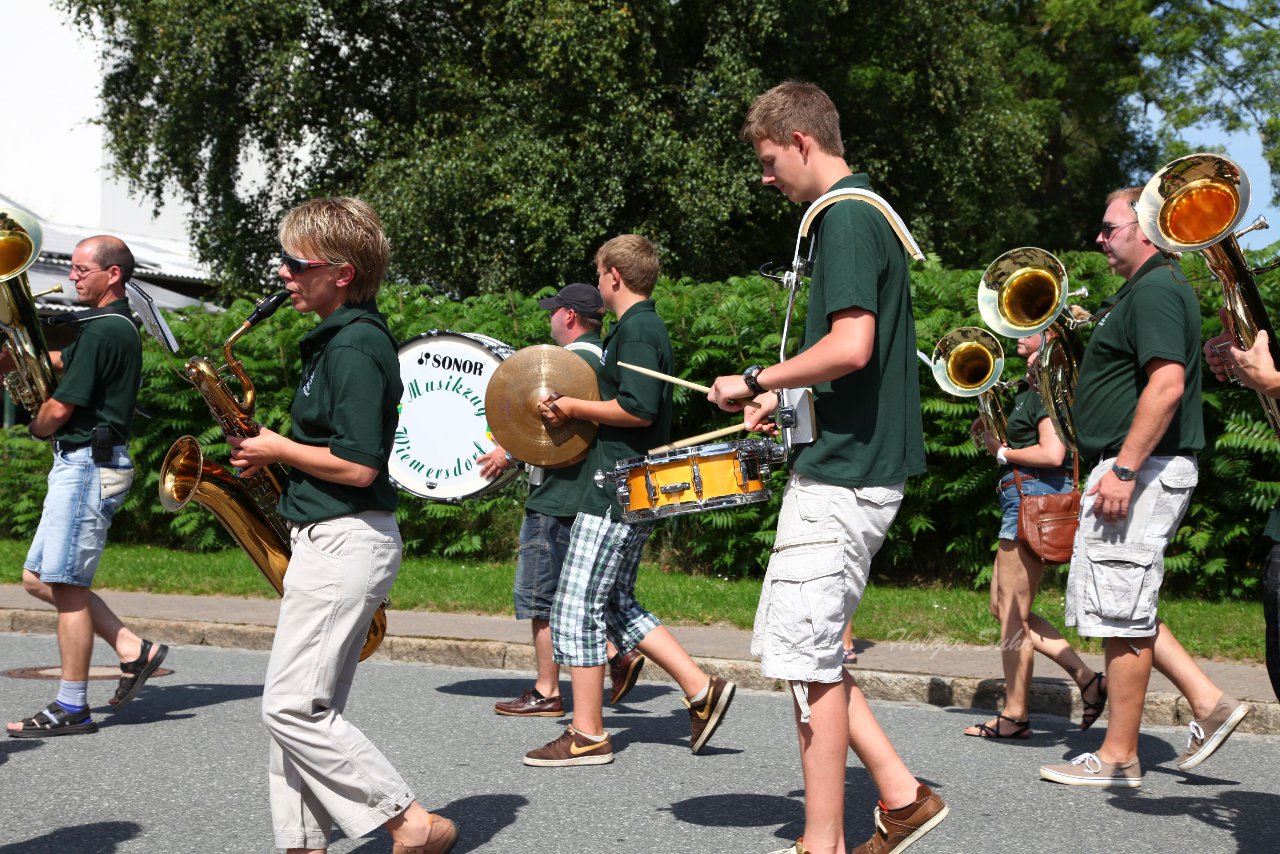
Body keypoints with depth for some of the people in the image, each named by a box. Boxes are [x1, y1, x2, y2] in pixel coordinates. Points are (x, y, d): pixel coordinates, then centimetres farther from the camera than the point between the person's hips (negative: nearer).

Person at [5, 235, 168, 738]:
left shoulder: (103, 330, -16)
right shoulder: (119, 326, 16)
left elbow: (59, 409, -16)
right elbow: (63, 361, 27)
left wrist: (38, 428, 6)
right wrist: (16, 356, 11)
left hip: (88, 464, -10)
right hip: (81, 464, 10)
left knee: (65, 584, -5)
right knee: (38, 579, 13)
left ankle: (71, 709, 2)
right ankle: (134, 651, 12)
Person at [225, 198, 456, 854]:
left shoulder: (354, 346, -17)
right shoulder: (338, 337, 15)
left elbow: (358, 465, -23)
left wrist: (278, 449, -10)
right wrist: (276, 452, 11)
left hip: (345, 544, -11)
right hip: (329, 541, 11)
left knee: (292, 707, -8)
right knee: (301, 706, 12)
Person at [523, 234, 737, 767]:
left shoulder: (635, 329, -13)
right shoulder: (647, 327, 18)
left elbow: (638, 409, -25)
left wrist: (575, 408, -13)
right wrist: (576, 414, 13)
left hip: (616, 496, -11)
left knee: (576, 608, -4)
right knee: (617, 606, 16)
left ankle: (587, 736, 3)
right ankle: (701, 690, 14)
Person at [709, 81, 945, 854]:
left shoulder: (845, 217, -14)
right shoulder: (869, 212, 17)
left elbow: (850, 347, -26)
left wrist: (755, 381, -13)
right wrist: (785, 396, 15)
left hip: (840, 473, -10)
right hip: (862, 464, 10)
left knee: (808, 658, -2)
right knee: (810, 650, 15)